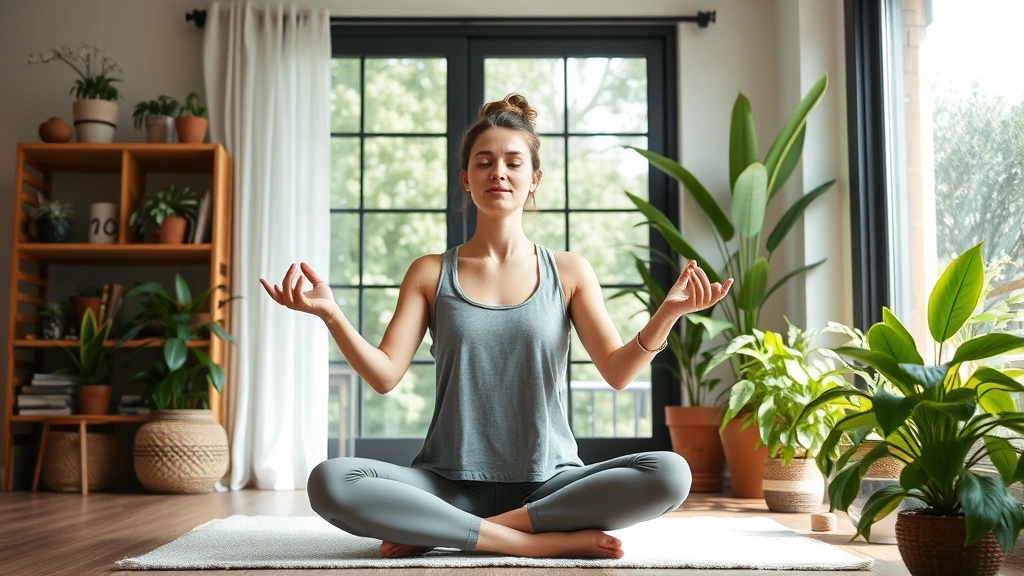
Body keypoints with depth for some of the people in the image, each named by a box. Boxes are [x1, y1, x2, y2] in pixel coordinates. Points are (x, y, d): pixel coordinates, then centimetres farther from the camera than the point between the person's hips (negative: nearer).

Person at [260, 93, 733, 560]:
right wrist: (330, 313, -17)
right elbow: (385, 374, -2)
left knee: (670, 474, -27)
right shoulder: (431, 273, 7)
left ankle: (443, 532, -19)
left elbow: (617, 372, 0)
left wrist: (668, 312, -16)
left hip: (547, 483, 1)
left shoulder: (569, 271, 7)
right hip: (450, 484, -1)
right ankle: (542, 540, -23)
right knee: (329, 483, -28)